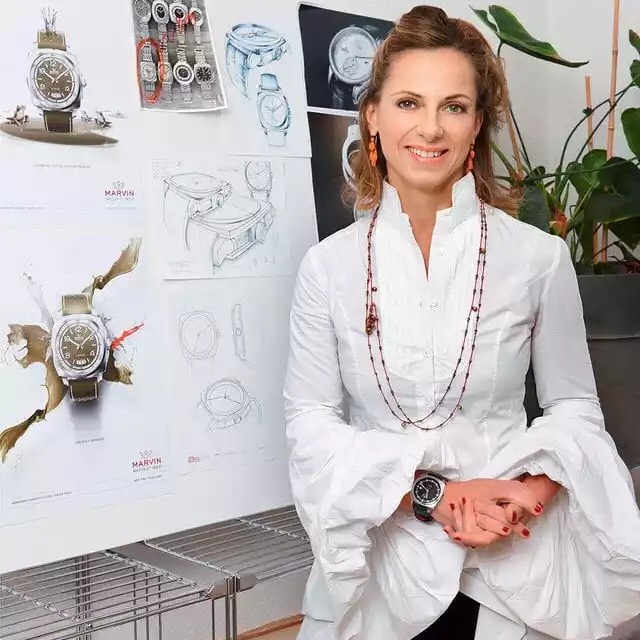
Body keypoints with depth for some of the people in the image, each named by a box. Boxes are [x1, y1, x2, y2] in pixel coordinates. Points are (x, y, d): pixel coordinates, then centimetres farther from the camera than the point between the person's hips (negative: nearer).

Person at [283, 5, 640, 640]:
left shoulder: (539, 258, -6)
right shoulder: (329, 265, -5)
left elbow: (573, 407, 2)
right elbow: (309, 418, -5)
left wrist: (528, 495, -16)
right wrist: (430, 493, -16)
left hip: (509, 566, 0)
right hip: (379, 568, 1)